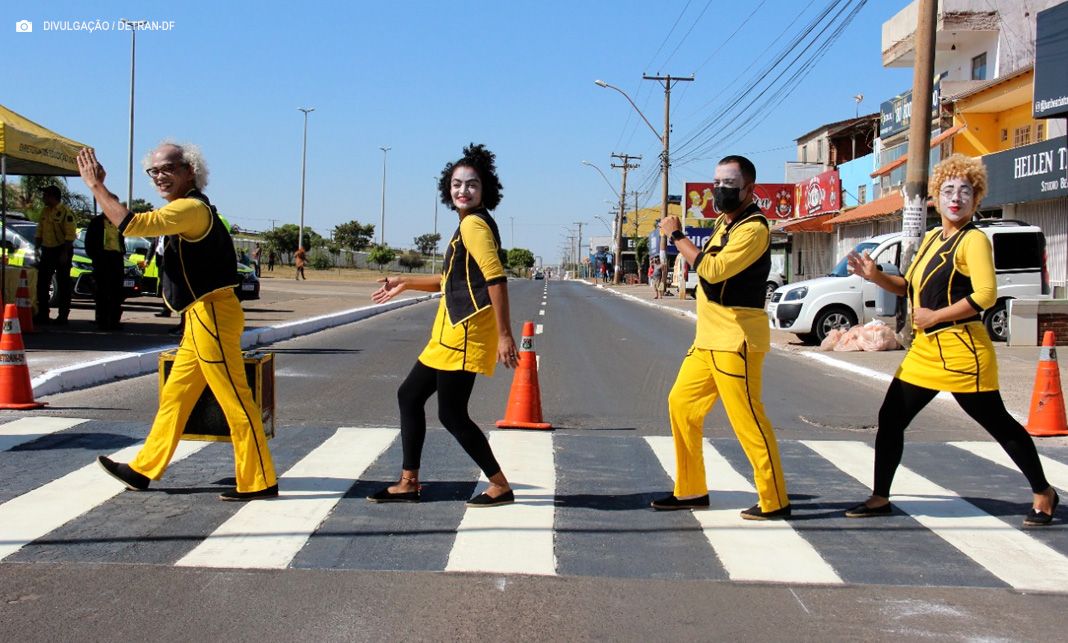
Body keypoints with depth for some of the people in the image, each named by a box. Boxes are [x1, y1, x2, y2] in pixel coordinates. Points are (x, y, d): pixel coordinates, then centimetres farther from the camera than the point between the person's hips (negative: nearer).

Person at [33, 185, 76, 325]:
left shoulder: (65, 212, -11)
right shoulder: (45, 212, 12)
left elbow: (70, 234, -16)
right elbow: (39, 232, 17)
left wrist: (65, 253, -20)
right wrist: (37, 249, 9)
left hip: (62, 250, -8)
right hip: (47, 250, 8)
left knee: (63, 284, -2)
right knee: (42, 282, 7)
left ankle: (63, 315, 2)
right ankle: (42, 314, 14)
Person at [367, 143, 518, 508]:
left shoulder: (474, 224, -13)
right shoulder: (470, 225, 17)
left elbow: (496, 278, -22)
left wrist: (504, 335, -26)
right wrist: (405, 284, 32)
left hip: (466, 332, -11)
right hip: (451, 333, 11)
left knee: (452, 414, -7)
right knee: (410, 395, 16)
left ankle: (500, 485, 4)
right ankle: (409, 483, 22)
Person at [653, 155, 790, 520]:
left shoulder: (753, 227, -14)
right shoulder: (724, 223, 17)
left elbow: (714, 270, -24)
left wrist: (677, 236, -16)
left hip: (736, 339, -10)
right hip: (708, 338, 10)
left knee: (747, 419, -8)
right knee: (681, 404, 12)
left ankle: (774, 501, 1)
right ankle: (691, 490, 22)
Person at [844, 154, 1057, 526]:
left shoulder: (973, 240, -11)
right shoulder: (931, 238, 14)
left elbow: (986, 295, -22)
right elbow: (911, 287, 21)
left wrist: (936, 316, -18)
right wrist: (876, 276, 4)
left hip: (961, 352, -8)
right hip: (924, 351, 8)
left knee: (998, 425, 3)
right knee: (890, 420, 6)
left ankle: (1043, 494, 21)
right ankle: (880, 499, 16)